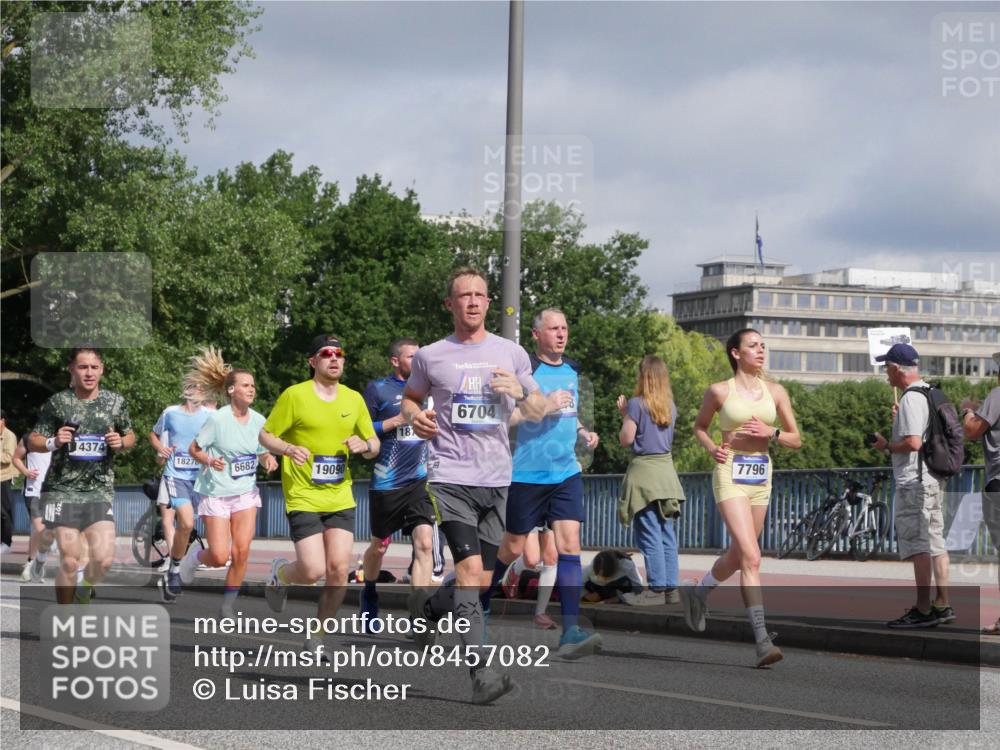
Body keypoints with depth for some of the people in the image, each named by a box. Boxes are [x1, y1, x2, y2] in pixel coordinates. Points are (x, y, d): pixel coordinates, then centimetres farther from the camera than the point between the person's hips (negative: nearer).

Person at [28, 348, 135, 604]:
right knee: (69, 559, -8)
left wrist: (121, 443, -4)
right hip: (62, 489, -2)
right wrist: (53, 442, -18)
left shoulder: (116, 402, 6)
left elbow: (130, 436, 19)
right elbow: (32, 441, 3)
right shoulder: (58, 402, -1)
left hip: (100, 490, 2)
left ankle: (84, 593, 23)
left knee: (103, 558, -10)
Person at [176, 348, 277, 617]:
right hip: (216, 493, -4)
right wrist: (210, 461, -25)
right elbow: (193, 449, -6)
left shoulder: (258, 420, 0)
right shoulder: (217, 419, -13)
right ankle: (195, 556, 28)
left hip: (246, 492, 4)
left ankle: (228, 606, 8)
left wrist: (268, 460, -9)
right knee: (220, 557, -7)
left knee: (241, 552, -8)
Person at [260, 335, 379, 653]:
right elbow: (265, 435, 0)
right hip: (303, 498, -4)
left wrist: (364, 446, -8)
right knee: (313, 572, -13)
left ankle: (317, 635, 14)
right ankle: (281, 572, 24)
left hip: (340, 498, 4)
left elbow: (375, 445, 16)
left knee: (339, 570, -7)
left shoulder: (354, 399, 9)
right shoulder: (294, 395, -5)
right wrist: (289, 449, -20)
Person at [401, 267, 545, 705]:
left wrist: (520, 392, -7)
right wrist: (415, 417, -2)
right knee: (471, 570, -18)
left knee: (481, 583, 7)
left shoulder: (511, 354, 10)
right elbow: (410, 399, 21)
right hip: (450, 476, -3)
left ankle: (426, 608, 38)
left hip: (496, 480, 4)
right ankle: (480, 674, -18)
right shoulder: (431, 356, 5)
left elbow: (538, 412, 15)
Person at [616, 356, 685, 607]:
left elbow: (626, 439, -9)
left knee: (649, 535, -4)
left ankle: (657, 588, -5)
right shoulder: (670, 406, 9)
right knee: (667, 534, 9)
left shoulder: (637, 404, -10)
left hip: (643, 470, -6)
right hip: (666, 468, 6)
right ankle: (670, 587, 10)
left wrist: (624, 415, 5)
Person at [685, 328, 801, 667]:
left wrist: (771, 433, -9)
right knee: (751, 557, -17)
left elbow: (796, 439, 10)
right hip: (731, 475, -5)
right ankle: (763, 641, -20)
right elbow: (699, 427, 13)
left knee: (737, 556, 16)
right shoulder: (719, 391, -2)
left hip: (761, 476, 5)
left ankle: (697, 591, 46)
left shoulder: (775, 392, 6)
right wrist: (712, 449, -5)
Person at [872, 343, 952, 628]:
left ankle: (923, 610, -10)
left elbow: (913, 442, -23)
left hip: (914, 482, -10)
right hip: (933, 479, 10)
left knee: (918, 545, -9)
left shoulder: (911, 399, -16)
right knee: (935, 543, 13)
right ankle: (942, 605, 16)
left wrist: (886, 446, -8)